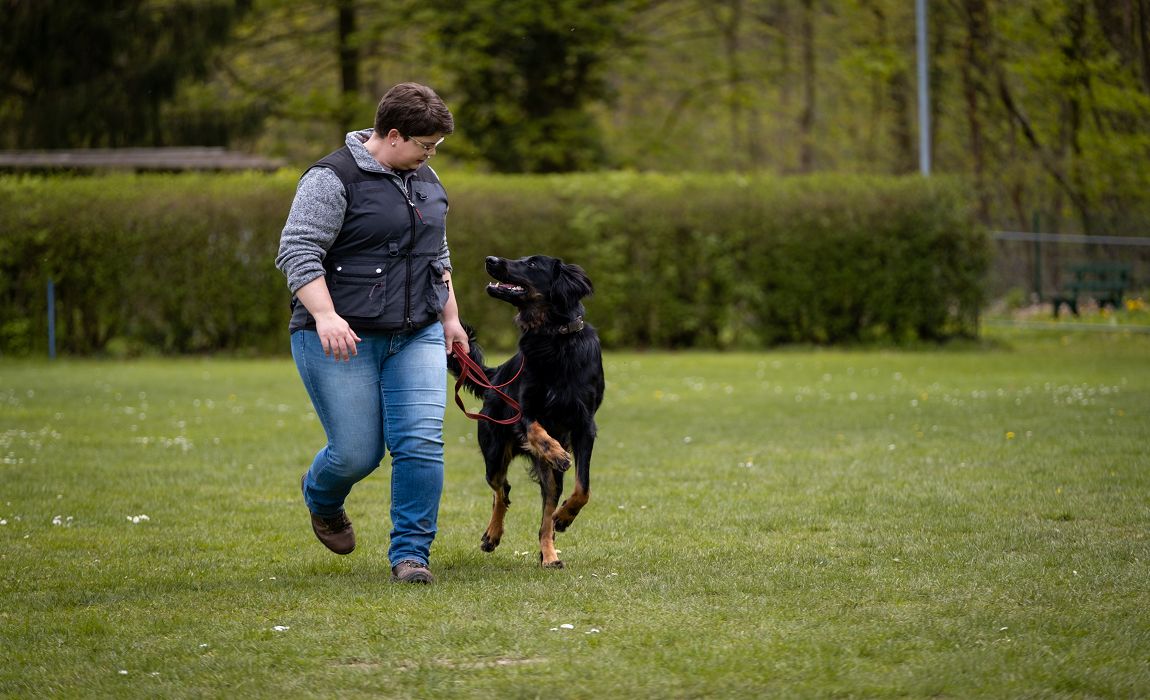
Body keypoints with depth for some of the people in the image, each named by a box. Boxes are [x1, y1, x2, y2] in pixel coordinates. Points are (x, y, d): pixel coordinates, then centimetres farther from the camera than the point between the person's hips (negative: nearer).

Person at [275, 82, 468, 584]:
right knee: (357, 452, -2)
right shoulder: (332, 180, -12)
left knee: (421, 444, -9)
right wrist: (326, 317, -28)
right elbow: (297, 252, -18)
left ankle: (410, 553, 0)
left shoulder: (425, 180, 13)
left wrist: (450, 318, 22)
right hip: (343, 341, -6)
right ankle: (321, 497, 33)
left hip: (417, 337, 6)